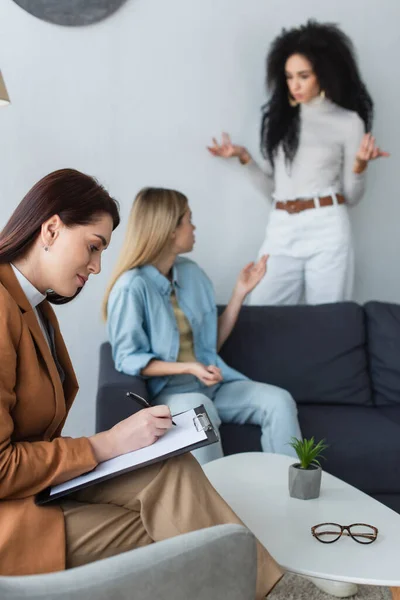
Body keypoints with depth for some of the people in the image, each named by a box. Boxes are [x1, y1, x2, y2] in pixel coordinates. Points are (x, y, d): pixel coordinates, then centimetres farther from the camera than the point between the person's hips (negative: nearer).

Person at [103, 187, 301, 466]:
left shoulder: (192, 272, 9)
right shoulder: (131, 286, -13)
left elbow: (212, 343, 13)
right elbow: (129, 360, -12)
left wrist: (241, 291, 7)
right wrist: (188, 368, -23)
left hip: (212, 382, 6)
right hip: (167, 389, -6)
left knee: (279, 401, -18)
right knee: (199, 411, -40)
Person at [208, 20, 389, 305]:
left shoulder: (348, 122, 4)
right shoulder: (278, 116, 14)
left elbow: (351, 196, 5)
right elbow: (272, 189, 14)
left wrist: (360, 164, -12)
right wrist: (245, 158, 3)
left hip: (327, 230, -3)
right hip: (281, 230, 3)